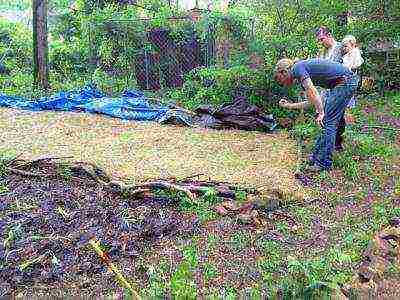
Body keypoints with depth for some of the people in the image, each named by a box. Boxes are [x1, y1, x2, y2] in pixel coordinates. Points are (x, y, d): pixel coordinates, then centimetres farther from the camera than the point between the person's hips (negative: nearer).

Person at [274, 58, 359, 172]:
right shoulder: (301, 76, 17)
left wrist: (321, 112, -21)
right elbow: (311, 100, 22)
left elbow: (312, 92, -22)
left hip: (345, 82, -10)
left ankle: (324, 163, -2)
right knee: (327, 122, 14)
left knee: (328, 122, -8)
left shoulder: (298, 68, -10)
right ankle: (316, 157, 25)